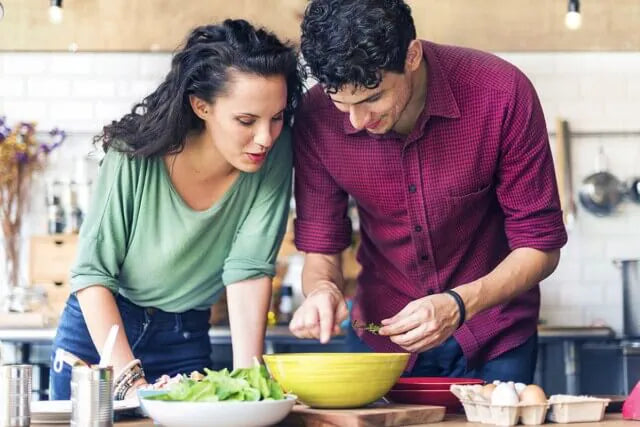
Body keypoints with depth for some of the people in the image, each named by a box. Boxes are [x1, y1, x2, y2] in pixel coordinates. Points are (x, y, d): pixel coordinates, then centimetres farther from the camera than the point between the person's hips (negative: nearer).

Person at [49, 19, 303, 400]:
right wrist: (128, 379, -29)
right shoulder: (136, 155, -25)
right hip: (99, 326, -1)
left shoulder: (275, 155, -20)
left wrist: (248, 378, -30)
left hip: (186, 339, 1)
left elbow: (250, 270, -21)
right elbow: (92, 273, -20)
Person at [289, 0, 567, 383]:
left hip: (493, 338, -1)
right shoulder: (317, 118, -18)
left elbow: (540, 246, -18)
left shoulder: (502, 94, -24)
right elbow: (321, 249, -7)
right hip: (382, 338, 2)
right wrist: (323, 289, -30)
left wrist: (459, 306, -33)